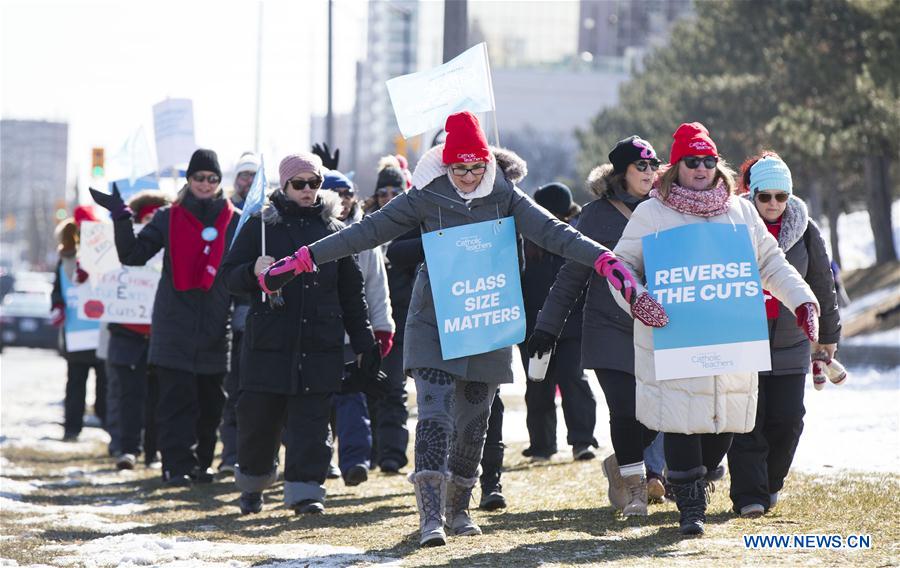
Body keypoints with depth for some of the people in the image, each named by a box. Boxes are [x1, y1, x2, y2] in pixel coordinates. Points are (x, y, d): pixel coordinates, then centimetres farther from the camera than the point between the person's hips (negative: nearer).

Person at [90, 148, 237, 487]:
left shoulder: (236, 222, 7)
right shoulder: (169, 219, 5)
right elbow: (133, 254, -4)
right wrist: (121, 217, -16)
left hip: (216, 329, 2)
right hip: (174, 326, -2)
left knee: (210, 401, 7)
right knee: (176, 398, -7)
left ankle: (201, 462, 19)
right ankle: (176, 465, -7)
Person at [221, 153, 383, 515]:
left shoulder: (334, 230, 11)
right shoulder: (260, 225, 5)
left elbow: (351, 291, 15)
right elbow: (229, 275, 4)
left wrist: (364, 342, 12)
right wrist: (253, 271, -18)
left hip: (320, 344, 1)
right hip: (269, 342, -1)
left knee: (312, 420, -5)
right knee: (259, 417, 4)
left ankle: (304, 489, -3)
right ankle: (252, 482, 24)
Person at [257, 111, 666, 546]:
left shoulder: (506, 198, -1)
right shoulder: (427, 197, -3)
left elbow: (553, 232, -12)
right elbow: (368, 230, -4)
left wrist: (605, 261, -27)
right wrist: (302, 260, -9)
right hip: (433, 325, -2)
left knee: (473, 423, 10)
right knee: (434, 416, -15)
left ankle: (458, 508, 29)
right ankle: (431, 516, -18)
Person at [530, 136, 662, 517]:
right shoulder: (597, 215, 0)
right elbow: (571, 274, 3)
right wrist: (548, 325, 0)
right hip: (611, 329, -3)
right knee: (625, 411, -11)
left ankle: (620, 464, 27)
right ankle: (634, 485, 2)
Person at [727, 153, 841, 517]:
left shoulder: (805, 231, 4)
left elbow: (822, 285, 13)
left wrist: (828, 334, 18)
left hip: (790, 345, 2)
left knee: (787, 419, 0)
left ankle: (770, 483, 20)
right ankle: (748, 495, -3)